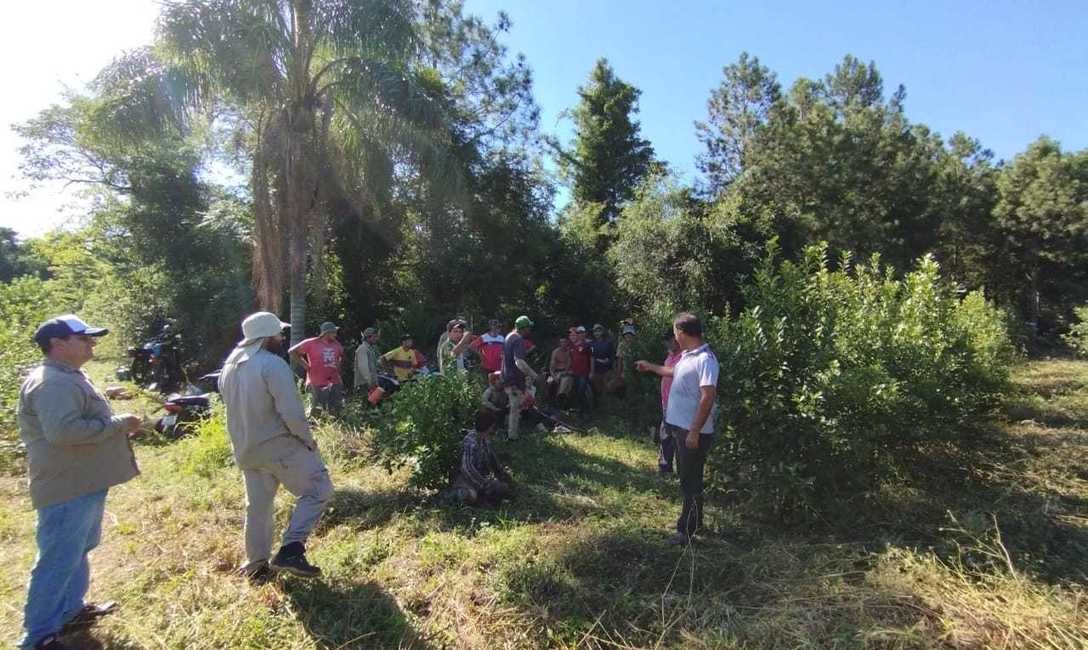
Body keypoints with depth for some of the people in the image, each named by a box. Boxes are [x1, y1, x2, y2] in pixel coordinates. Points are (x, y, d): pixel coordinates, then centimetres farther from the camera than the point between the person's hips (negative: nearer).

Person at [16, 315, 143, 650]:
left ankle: (71, 610, 38)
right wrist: (119, 423, -25)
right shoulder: (53, 384, -22)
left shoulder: (70, 377, 13)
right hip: (67, 487, -11)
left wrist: (117, 422, 13)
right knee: (58, 560, 2)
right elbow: (63, 431, -33)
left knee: (77, 552, 23)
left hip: (84, 483, 11)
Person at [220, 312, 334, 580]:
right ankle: (291, 551, -4)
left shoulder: (230, 366, 6)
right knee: (318, 489, 2)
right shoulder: (273, 365, -21)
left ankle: (256, 564, 31)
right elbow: (292, 413, -25)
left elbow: (234, 406, 14)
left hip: (245, 448, 8)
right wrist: (308, 439, -10)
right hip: (279, 446, -8)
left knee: (258, 505, 20)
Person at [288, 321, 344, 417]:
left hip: (335, 383, 5)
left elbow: (341, 356, 28)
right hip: (317, 384, -4)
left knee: (335, 412, 7)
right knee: (317, 410, 2)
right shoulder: (311, 343, -8)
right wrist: (305, 365, -8)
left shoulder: (337, 344, 7)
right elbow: (292, 352, -5)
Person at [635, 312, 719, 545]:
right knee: (687, 478, 20)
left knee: (691, 482, 3)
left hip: (693, 432, -10)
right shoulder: (687, 356, 9)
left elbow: (707, 398, -26)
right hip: (681, 427, 10)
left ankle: (688, 531, 16)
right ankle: (692, 521, 36)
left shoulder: (705, 359, -22)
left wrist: (694, 432, -25)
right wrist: (650, 367, 41)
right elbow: (675, 372, 31)